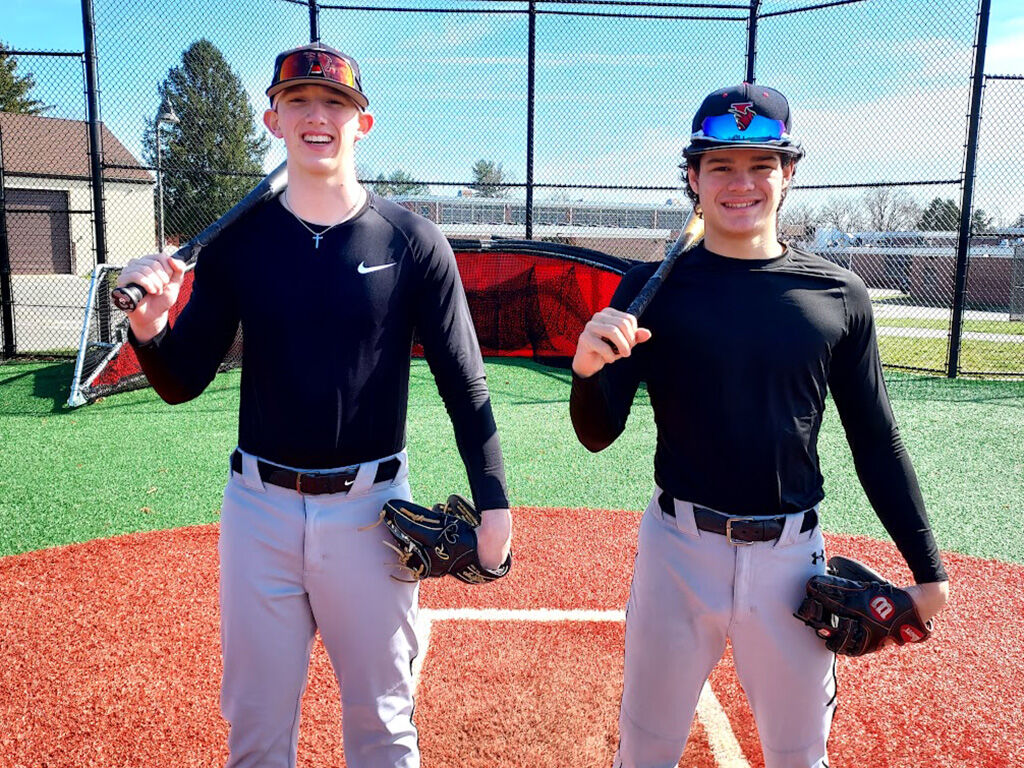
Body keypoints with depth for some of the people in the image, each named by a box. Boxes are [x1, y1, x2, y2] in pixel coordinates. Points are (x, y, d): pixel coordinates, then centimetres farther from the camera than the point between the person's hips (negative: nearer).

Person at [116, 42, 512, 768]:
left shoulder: (412, 240, -5)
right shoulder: (238, 242, 1)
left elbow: (464, 382, -4)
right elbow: (182, 382, 2)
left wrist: (493, 502, -8)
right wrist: (149, 323, -19)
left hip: (371, 509, -1)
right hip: (260, 507, 2)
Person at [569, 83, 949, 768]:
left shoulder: (839, 296, 0)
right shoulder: (654, 288, -4)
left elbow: (877, 442, 7)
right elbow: (599, 435, -5)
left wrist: (928, 568, 7)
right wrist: (588, 370, -26)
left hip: (792, 557, 2)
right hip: (679, 551, -1)